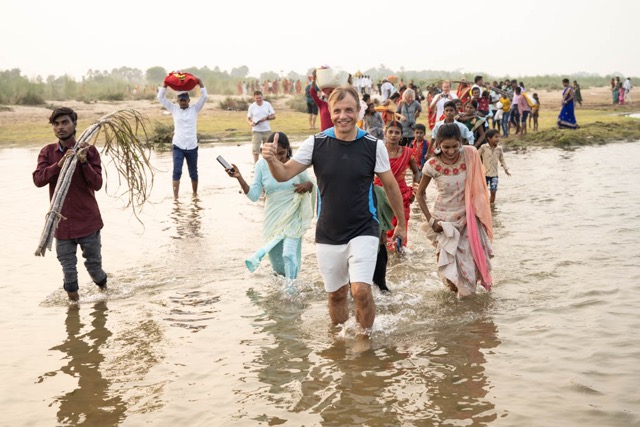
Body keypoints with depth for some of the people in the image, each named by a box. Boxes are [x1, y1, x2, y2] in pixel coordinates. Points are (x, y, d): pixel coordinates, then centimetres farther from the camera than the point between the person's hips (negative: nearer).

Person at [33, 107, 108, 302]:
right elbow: (38, 179, -11)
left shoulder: (88, 150, -3)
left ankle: (104, 291, 37)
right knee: (68, 268, 6)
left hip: (88, 220, -1)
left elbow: (97, 184, -8)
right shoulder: (47, 152, 3)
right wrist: (59, 164, -24)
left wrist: (83, 163, -23)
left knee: (94, 263, 11)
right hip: (62, 221, 1)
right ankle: (73, 300, 24)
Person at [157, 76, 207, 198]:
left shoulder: (194, 109, 4)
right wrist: (165, 84, -3)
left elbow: (204, 97, -5)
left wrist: (200, 82, -8)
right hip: (178, 146, -1)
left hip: (192, 147, 1)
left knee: (193, 173, 13)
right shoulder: (174, 109, 6)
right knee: (177, 171, -13)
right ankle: (175, 197, -16)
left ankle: (195, 194, 32)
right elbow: (161, 97, 3)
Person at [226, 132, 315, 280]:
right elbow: (254, 196, -10)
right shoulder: (262, 165, -7)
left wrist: (308, 185, -16)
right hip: (273, 218, 2)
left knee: (289, 254, -17)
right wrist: (239, 178, -23)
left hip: (292, 218, -2)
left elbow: (309, 182, 8)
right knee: (277, 266, 12)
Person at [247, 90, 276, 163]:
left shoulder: (267, 104, 1)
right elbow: (248, 118, 3)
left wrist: (266, 118, -16)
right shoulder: (252, 106, -2)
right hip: (256, 130, -2)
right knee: (255, 148, -8)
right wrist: (250, 123, -19)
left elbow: (273, 116, 3)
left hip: (267, 130, 2)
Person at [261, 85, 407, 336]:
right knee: (336, 295, 13)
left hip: (363, 231, -2)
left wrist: (401, 224, 11)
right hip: (328, 235, 2)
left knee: (361, 290, -17)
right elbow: (284, 174, -6)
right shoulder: (316, 143, -5)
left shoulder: (373, 145, -7)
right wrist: (271, 160, -28)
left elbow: (390, 186, 4)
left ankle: (365, 338, 8)